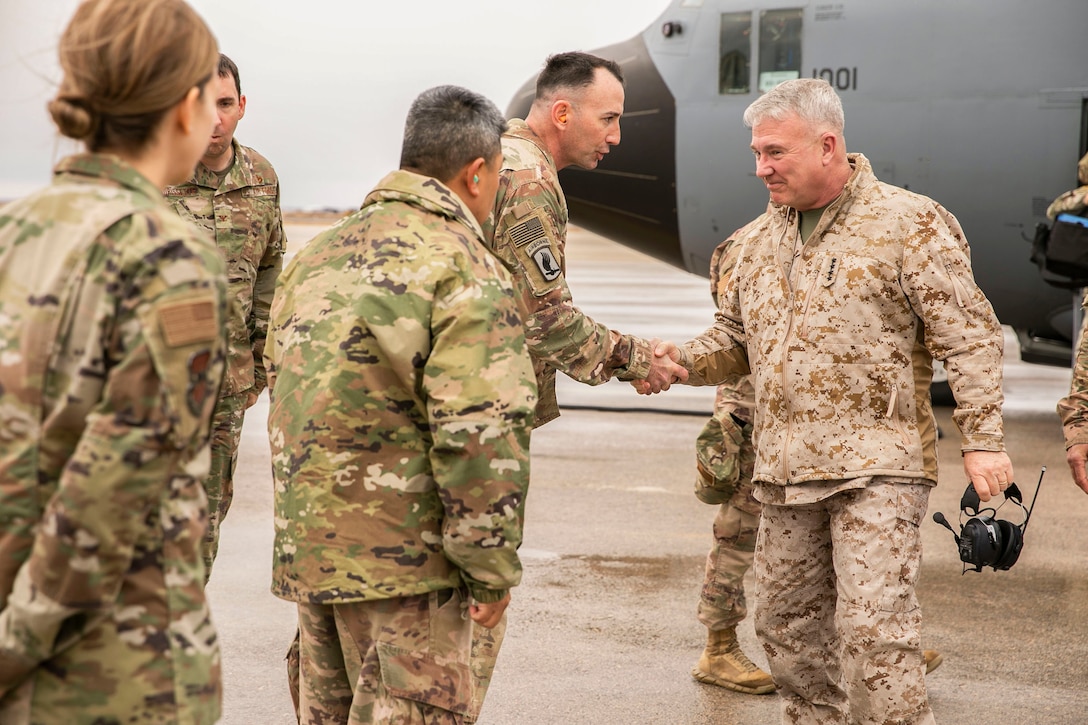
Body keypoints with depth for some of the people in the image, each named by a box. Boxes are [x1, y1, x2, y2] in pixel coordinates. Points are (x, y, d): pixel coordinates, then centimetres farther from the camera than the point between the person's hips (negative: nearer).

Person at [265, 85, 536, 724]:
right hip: (401, 554, -8)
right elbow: (481, 437, -20)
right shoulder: (465, 271, -14)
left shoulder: (318, 255, 12)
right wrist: (493, 570, -12)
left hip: (307, 547, 8)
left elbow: (280, 380, 19)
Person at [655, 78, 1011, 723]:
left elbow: (969, 337, -7)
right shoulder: (757, 240, 14)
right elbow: (736, 339, 22)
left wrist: (983, 439, -14)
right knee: (788, 625, 12)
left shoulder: (909, 222, -5)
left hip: (877, 466, -6)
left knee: (873, 628, -13)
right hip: (785, 472, 7)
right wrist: (684, 359, 1)